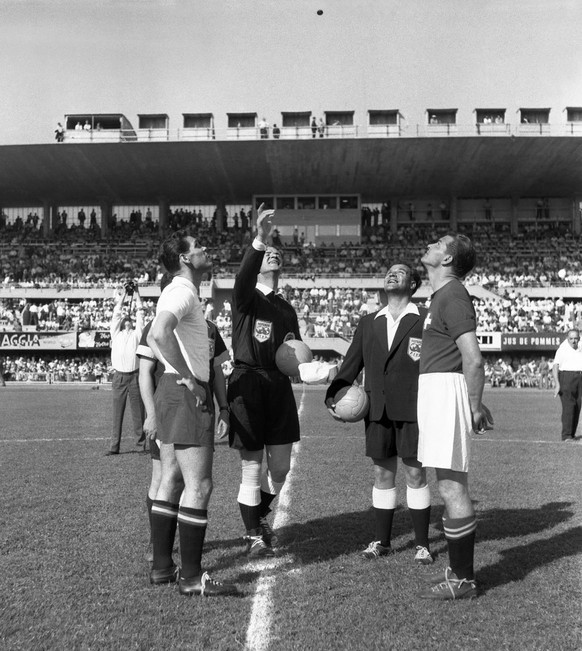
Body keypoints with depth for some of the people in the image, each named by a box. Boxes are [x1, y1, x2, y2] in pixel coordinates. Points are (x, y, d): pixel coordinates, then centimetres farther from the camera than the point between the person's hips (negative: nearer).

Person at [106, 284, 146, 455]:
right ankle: (114, 446, 2)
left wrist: (136, 293, 12)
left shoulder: (136, 334, 13)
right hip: (119, 376, 1)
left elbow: (140, 313, 9)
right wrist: (124, 295, 15)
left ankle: (141, 439, 8)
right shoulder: (116, 333, 15)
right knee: (117, 412, 1)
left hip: (134, 375, -1)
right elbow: (116, 314, 12)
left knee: (138, 410, -1)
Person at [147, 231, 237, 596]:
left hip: (174, 390, 11)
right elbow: (160, 333, -31)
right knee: (199, 485, -7)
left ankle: (162, 567, 20)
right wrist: (187, 378, -23)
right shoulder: (183, 292, -13)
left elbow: (153, 339, 30)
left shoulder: (179, 292, 19)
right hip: (187, 393, -11)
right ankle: (191, 577, -1)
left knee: (171, 481, 12)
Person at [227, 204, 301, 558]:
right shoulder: (246, 298, -1)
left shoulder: (286, 308, 17)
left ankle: (261, 518, 38)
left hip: (279, 388, 6)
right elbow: (244, 277, -25)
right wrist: (260, 240, -40)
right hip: (248, 385, -5)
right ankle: (254, 535, 20)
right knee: (252, 468, 2)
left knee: (281, 467, 11)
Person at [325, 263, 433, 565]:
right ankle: (381, 541, 20)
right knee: (382, 474, 10)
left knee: (415, 474, 2)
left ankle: (422, 544, 13)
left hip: (412, 409, -3)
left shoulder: (426, 319, 1)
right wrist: (333, 394, -2)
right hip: (377, 411, 4)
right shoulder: (368, 323, 13)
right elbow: (352, 363, 10)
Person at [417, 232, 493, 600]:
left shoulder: (452, 296, -13)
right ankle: (460, 570, 25)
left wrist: (474, 408, -14)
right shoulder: (444, 295, 18)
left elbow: (473, 359, -20)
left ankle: (463, 580, 4)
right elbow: (467, 357, 22)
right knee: (453, 486, 15)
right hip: (436, 390, 11)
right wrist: (474, 403, 19)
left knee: (451, 486, -6)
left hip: (446, 390, -11)